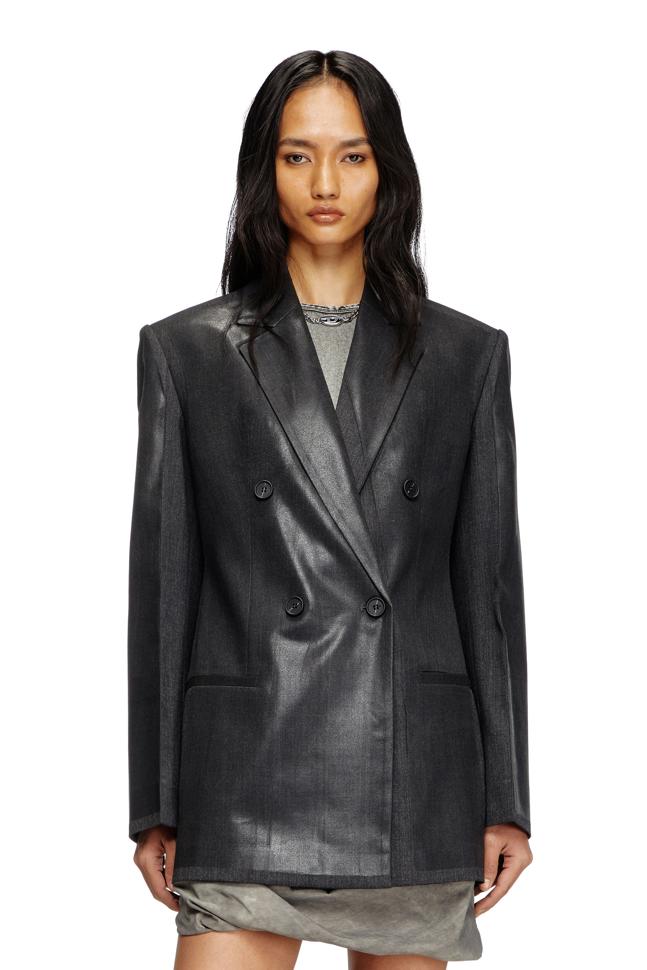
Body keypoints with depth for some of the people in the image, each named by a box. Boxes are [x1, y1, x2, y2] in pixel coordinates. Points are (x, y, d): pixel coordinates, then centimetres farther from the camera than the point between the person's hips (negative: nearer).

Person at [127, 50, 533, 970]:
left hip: (418, 784, 1)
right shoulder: (186, 351, 6)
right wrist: (155, 807, 2)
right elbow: (161, 582, 4)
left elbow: (490, 580, 7)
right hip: (248, 780, -1)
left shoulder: (467, 355, 8)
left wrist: (507, 800, 4)